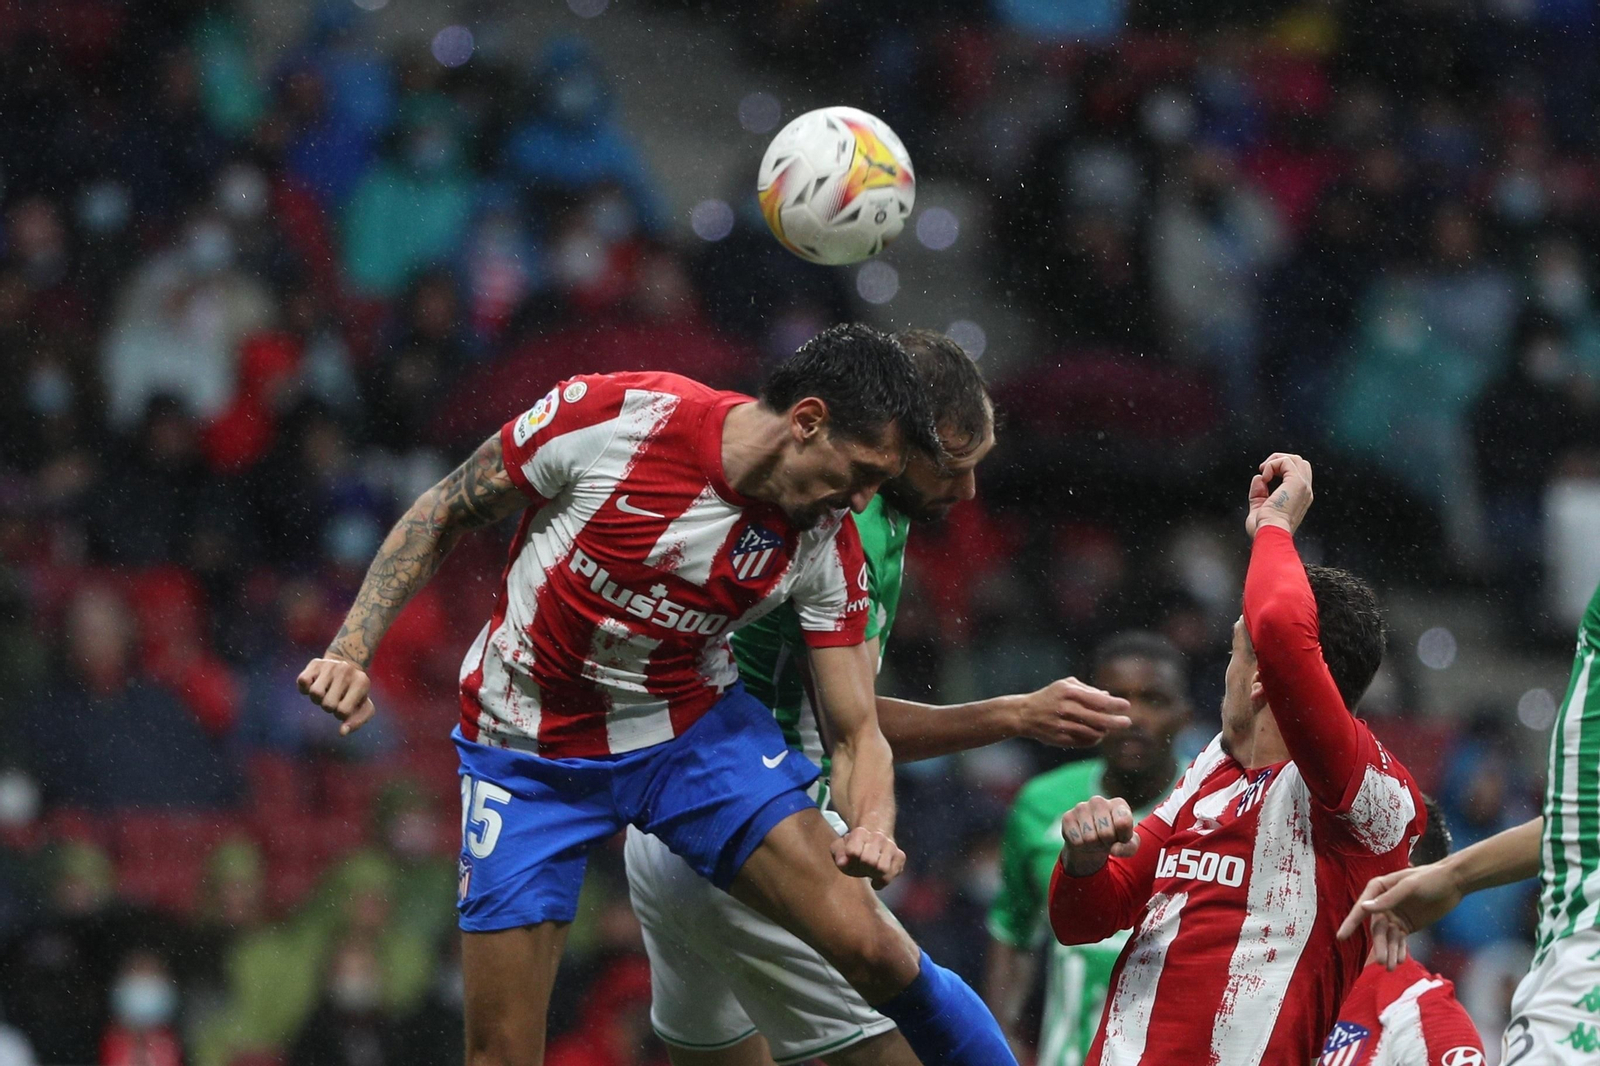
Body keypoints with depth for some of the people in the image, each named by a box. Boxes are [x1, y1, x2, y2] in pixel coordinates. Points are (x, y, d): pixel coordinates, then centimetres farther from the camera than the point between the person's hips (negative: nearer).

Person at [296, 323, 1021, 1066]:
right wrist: (351, 651, -15)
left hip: (696, 729, 2)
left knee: (870, 947, -15)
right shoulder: (606, 416, -23)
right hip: (529, 747, -2)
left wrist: (872, 828, -30)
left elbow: (856, 730, -9)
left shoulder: (828, 546, -13)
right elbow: (443, 513, -9)